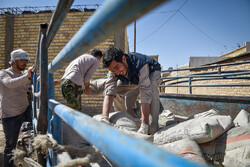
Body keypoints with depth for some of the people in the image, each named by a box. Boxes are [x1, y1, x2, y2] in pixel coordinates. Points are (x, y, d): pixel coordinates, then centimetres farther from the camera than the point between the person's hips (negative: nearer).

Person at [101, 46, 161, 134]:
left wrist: (144, 125, -54)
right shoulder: (114, 70, -28)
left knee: (151, 91, -37)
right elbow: (109, 92, -38)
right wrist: (104, 118, -53)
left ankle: (153, 128, -28)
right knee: (117, 91, -13)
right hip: (134, 78, 5)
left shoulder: (140, 65, -44)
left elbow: (145, 95, -50)